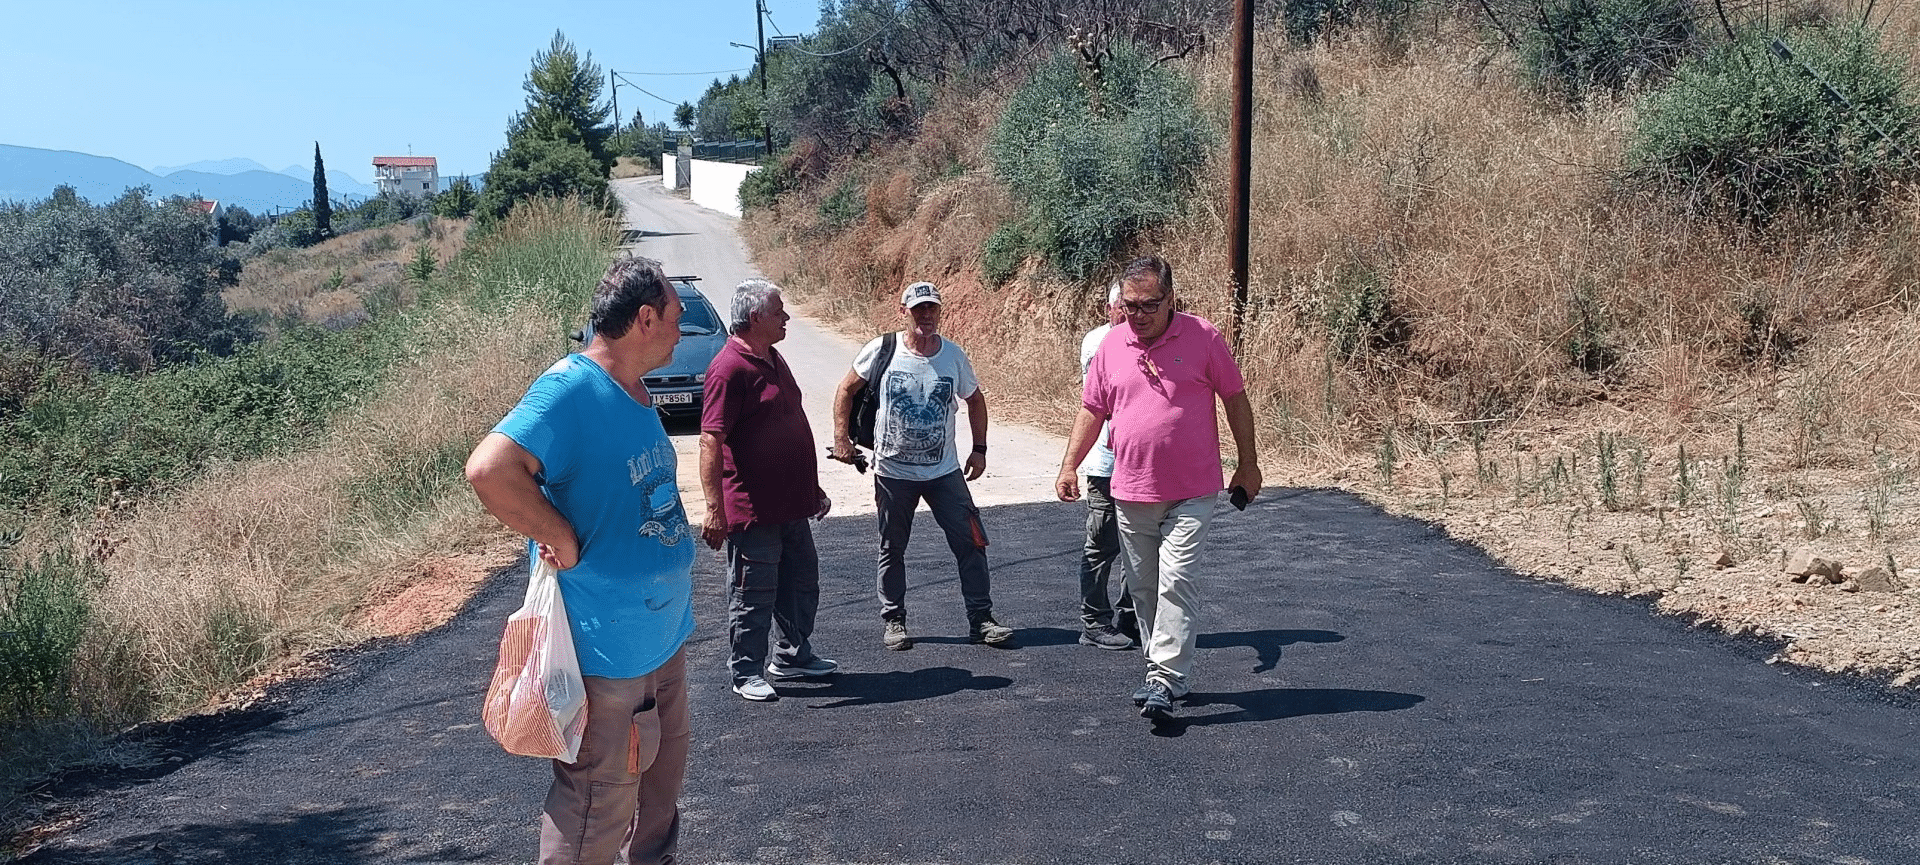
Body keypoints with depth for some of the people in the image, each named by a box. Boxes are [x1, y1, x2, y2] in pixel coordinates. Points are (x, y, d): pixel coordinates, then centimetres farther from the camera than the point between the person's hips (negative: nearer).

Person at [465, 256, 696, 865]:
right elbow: (489, 470, -34)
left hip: (663, 630, 9)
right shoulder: (572, 387, -20)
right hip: (607, 647, -9)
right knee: (599, 805, 1)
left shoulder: (634, 393, 10)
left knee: (661, 780, 22)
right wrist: (562, 540, -24)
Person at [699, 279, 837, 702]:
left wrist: (812, 488, 25)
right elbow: (711, 441, -23)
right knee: (753, 595, 2)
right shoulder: (729, 368, -17)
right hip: (751, 508, -9)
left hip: (790, 504, 9)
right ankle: (747, 673, 15)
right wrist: (714, 508, -28)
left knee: (801, 582, 19)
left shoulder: (773, 359, 12)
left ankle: (794, 655, 34)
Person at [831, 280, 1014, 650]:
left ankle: (981, 620, 9)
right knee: (892, 549, 10)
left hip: (944, 472, 2)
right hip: (893, 472, -1)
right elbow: (846, 390, 4)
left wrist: (979, 449, 8)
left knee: (971, 543, -2)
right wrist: (841, 438, -3)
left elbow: (975, 400, 14)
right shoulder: (882, 351, -8)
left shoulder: (954, 356, -1)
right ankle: (893, 620, 25)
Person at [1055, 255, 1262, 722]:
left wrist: (1248, 465, 5)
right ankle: (1165, 673, 23)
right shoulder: (1111, 346, 4)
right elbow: (1092, 410, 12)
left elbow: (1236, 399, 2)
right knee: (1143, 588, 10)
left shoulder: (1202, 337, -5)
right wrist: (1069, 466, 5)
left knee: (1177, 583, -12)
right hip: (1131, 492, 4)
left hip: (1191, 493, -4)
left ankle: (1165, 681, -10)